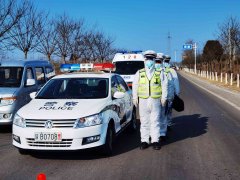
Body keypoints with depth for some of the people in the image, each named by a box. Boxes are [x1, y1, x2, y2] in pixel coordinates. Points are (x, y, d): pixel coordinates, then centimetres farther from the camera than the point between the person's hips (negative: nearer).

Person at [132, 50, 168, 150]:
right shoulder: (139, 73, 8)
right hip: (143, 101, 1)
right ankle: (144, 141, 11)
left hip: (155, 101, -1)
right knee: (144, 122, 4)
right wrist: (135, 98, 6)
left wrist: (164, 98, 2)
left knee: (155, 122, 0)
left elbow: (164, 86, 7)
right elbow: (135, 86, 11)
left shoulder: (159, 74, 6)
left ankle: (155, 141, 7)